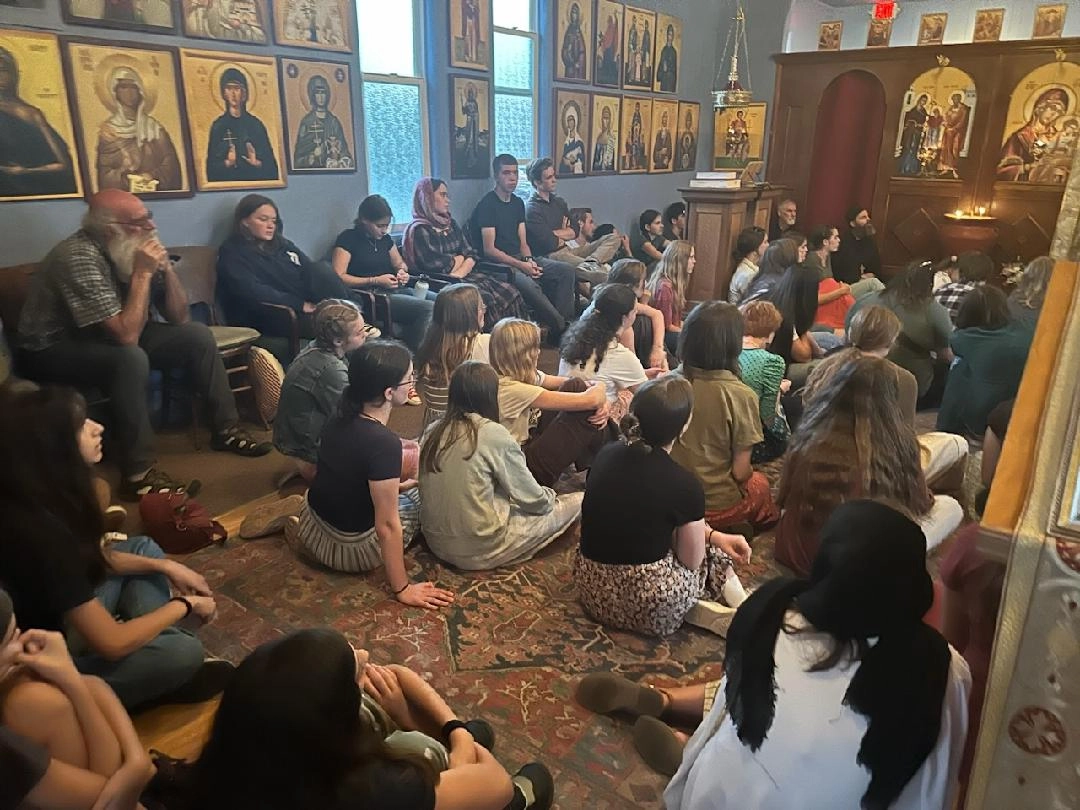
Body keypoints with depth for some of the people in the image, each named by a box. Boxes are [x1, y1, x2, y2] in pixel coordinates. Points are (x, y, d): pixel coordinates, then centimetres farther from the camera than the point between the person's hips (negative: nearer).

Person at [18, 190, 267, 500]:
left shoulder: (133, 249, -7)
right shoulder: (80, 257, -29)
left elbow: (180, 318, -3)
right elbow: (126, 335, -34)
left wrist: (165, 266, -16)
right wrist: (143, 273, -30)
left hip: (109, 337, 8)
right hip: (54, 351, -7)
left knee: (197, 336, -4)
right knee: (131, 358, -36)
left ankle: (226, 429, 6)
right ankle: (138, 474, -29)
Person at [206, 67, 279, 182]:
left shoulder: (256, 124, 11)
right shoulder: (218, 126, 9)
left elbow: (271, 164, 8)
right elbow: (211, 167, 5)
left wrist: (258, 163, -10)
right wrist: (227, 163, -11)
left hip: (256, 184, 0)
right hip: (227, 184, 0)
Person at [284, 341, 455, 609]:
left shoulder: (340, 419, -7)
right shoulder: (384, 443, -31)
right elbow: (387, 526, -27)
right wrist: (401, 589, -18)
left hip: (312, 525, 6)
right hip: (351, 549, -6)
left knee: (403, 491, 27)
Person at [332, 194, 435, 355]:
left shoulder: (385, 238, 19)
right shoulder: (348, 238, -3)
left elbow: (400, 263, 33)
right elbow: (338, 277, -12)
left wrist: (402, 271, 7)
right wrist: (375, 280, -15)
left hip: (395, 290, 8)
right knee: (429, 309, -29)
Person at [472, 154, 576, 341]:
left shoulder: (518, 203, 15)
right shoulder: (487, 205, -8)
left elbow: (523, 242, 14)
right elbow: (489, 250, -14)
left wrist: (529, 261, -9)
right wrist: (521, 266, -20)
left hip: (521, 258, 8)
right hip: (498, 263, -8)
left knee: (567, 270, -9)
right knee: (529, 285, -36)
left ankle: (566, 323, -15)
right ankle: (559, 327, -21)